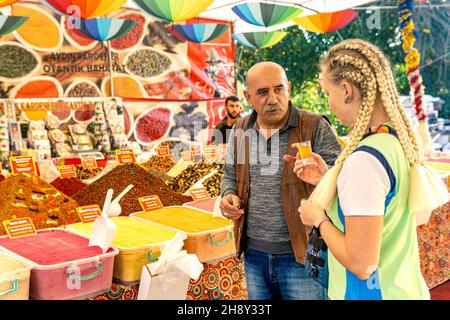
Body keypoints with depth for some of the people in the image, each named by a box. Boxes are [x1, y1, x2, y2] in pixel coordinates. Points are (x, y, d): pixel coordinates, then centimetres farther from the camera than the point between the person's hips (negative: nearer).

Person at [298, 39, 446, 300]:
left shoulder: (364, 160, -28)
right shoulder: (402, 141, -2)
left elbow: (362, 264, -26)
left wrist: (319, 219, -12)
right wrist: (328, 178, 8)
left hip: (370, 292, -8)